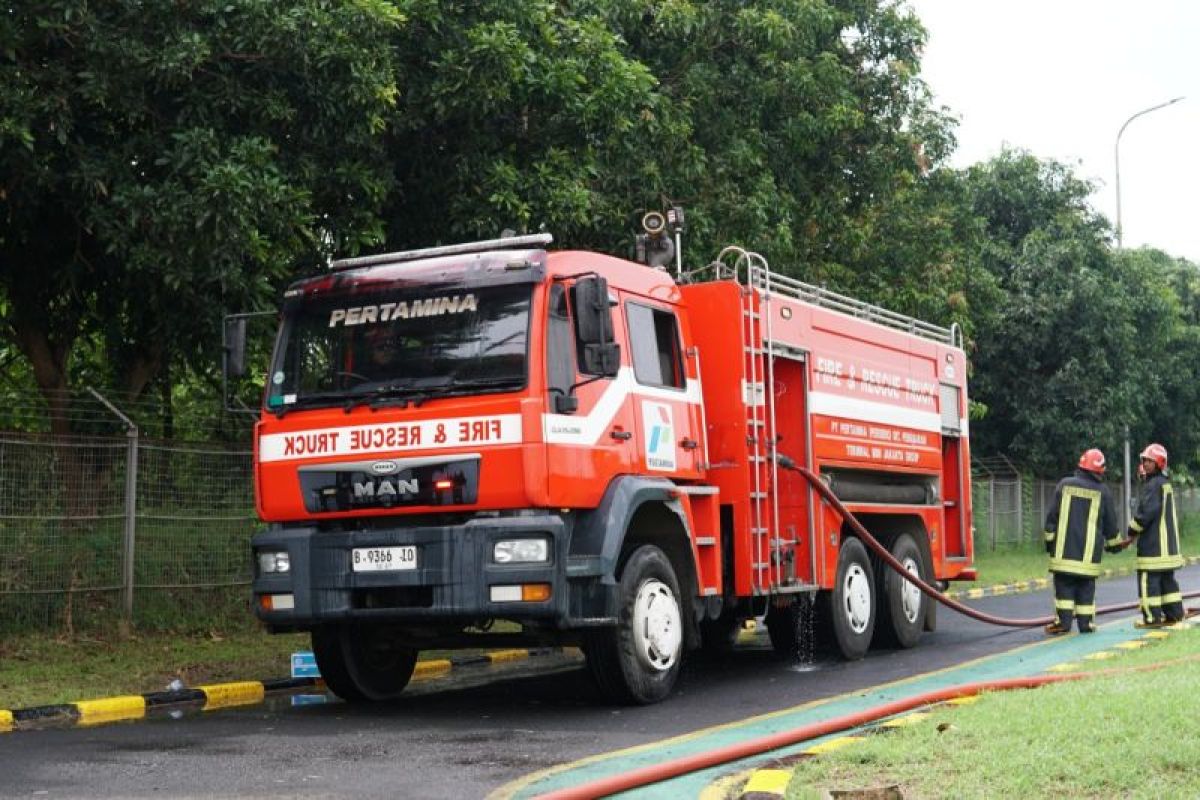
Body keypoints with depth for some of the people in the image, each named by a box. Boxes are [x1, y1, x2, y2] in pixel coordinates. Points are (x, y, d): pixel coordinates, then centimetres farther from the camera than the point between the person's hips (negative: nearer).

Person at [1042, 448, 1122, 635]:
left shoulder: (1065, 485, 1)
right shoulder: (1102, 492, 2)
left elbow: (1052, 516, 2)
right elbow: (1111, 523, 10)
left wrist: (1049, 541, 10)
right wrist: (1114, 543, 27)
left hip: (1064, 549, 0)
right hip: (1089, 553, 0)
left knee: (1064, 585, 2)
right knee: (1086, 586, 7)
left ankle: (1063, 621, -3)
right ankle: (1085, 623, 7)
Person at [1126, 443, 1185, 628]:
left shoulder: (1153, 484, -15)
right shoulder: (1165, 484, 16)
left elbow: (1147, 512, -19)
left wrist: (1133, 531, -8)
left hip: (1153, 545, -10)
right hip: (1169, 544, 10)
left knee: (1148, 579, -6)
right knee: (1167, 579, 15)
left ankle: (1152, 617, -6)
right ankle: (1174, 613, 18)